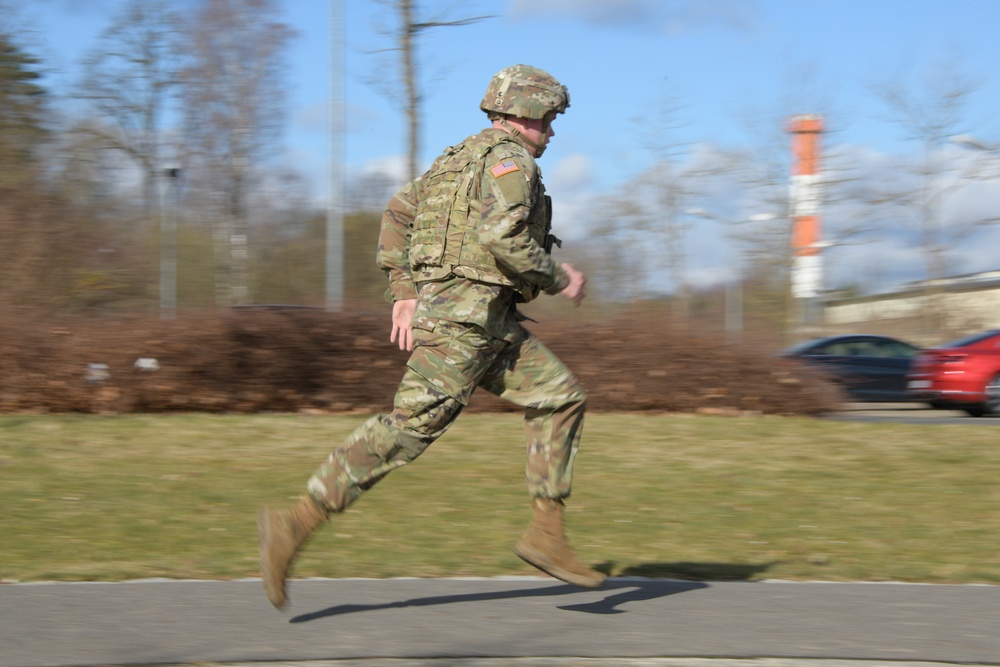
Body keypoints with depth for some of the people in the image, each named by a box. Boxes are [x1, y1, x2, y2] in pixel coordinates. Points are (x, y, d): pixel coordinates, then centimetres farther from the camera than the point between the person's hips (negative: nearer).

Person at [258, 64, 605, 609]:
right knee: (411, 425, -13)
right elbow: (500, 237, -23)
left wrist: (402, 294, 14)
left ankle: (547, 534, 4)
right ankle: (295, 525, -14)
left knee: (560, 397, 9)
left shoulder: (463, 157, 21)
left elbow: (397, 214, 18)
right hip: (467, 314, -10)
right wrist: (556, 278, -9)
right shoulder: (509, 158, -8)